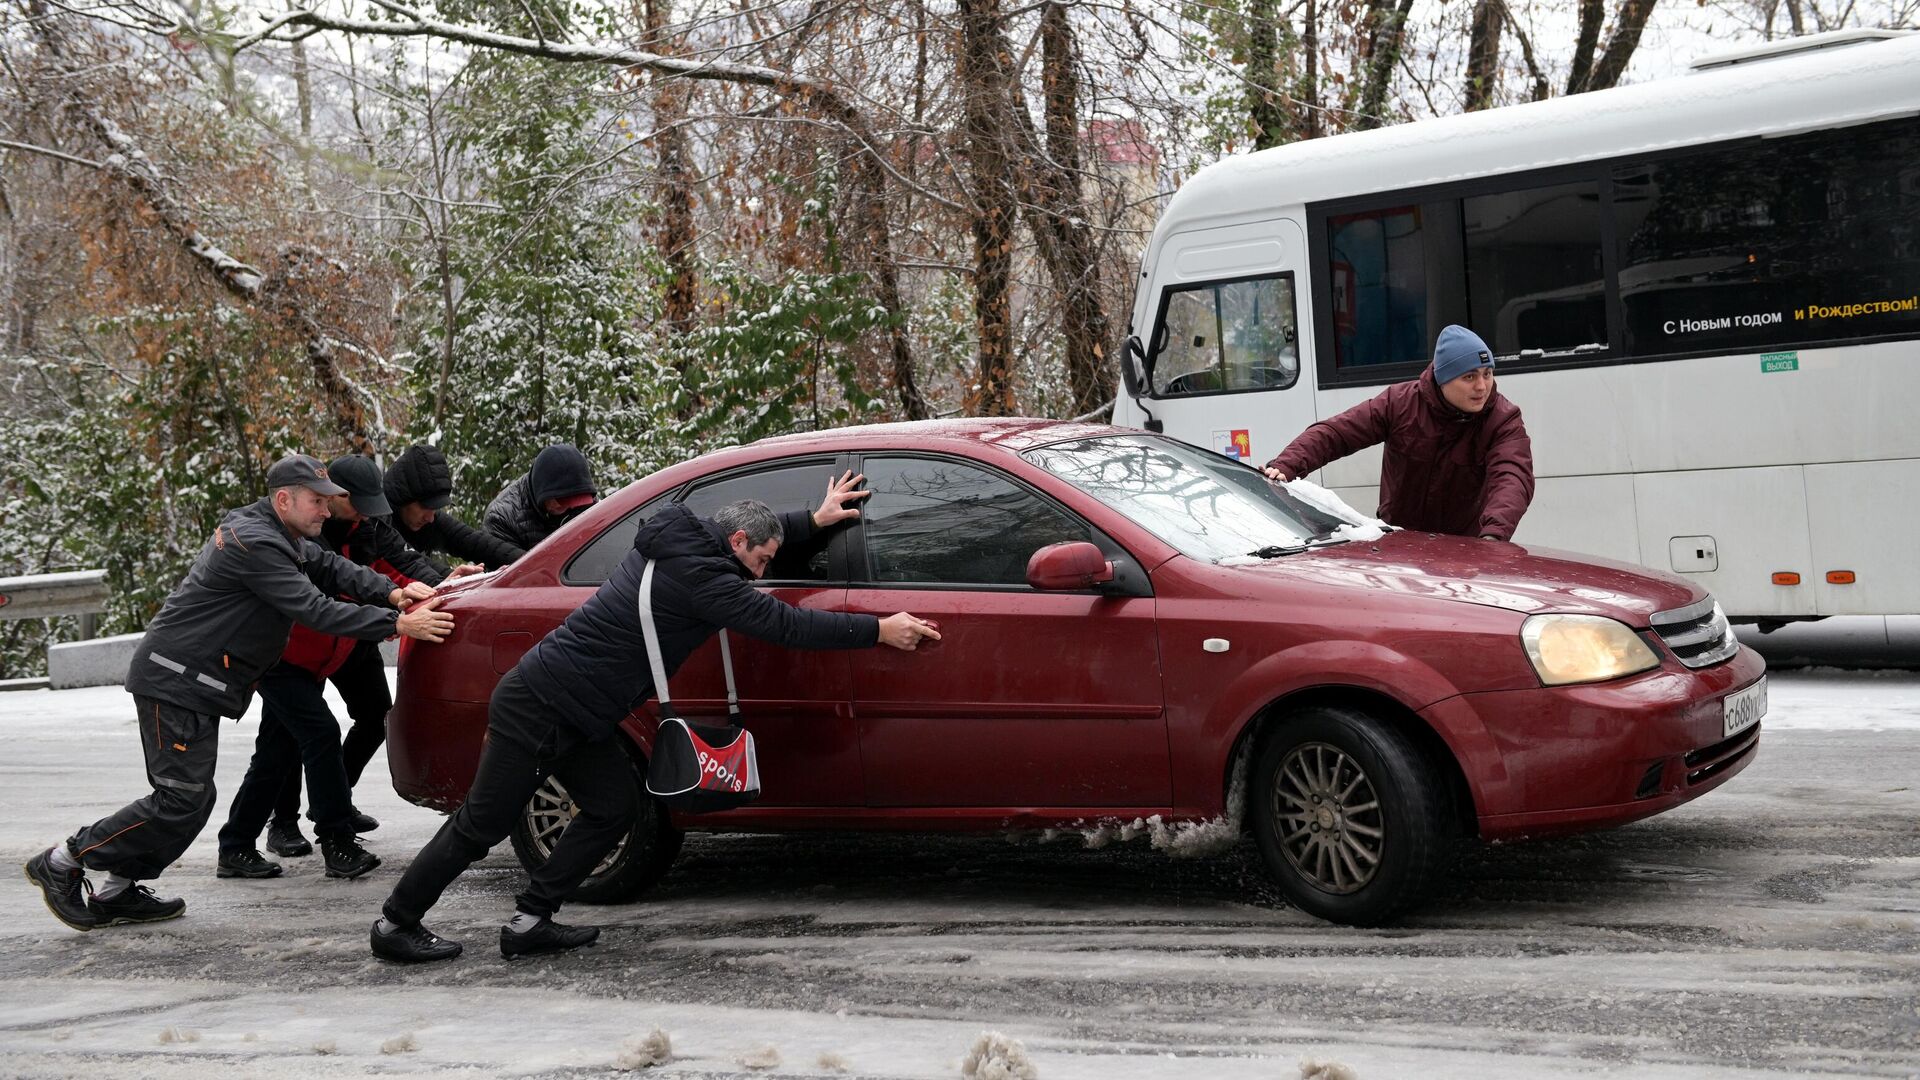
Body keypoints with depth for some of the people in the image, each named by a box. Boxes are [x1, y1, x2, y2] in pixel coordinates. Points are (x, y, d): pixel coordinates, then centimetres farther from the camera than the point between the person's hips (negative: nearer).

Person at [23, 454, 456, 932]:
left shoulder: (278, 535, 10)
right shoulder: (254, 544, -22)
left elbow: (332, 568, 8)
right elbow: (314, 609, -26)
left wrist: (391, 593, -9)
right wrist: (398, 624, -27)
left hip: (195, 683, 11)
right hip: (175, 680, -11)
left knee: (190, 795, 13)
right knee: (183, 797, -9)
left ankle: (116, 893, 21)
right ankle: (62, 862, 2)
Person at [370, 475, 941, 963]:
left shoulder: (678, 541, 9)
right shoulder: (698, 576, -19)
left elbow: (754, 530, 30)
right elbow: (782, 623, -20)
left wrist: (813, 520, 31)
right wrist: (878, 630, -14)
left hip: (574, 718, 10)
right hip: (540, 706, -10)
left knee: (614, 808, 8)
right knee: (482, 825, -1)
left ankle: (530, 922, 13)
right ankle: (397, 925, 12)